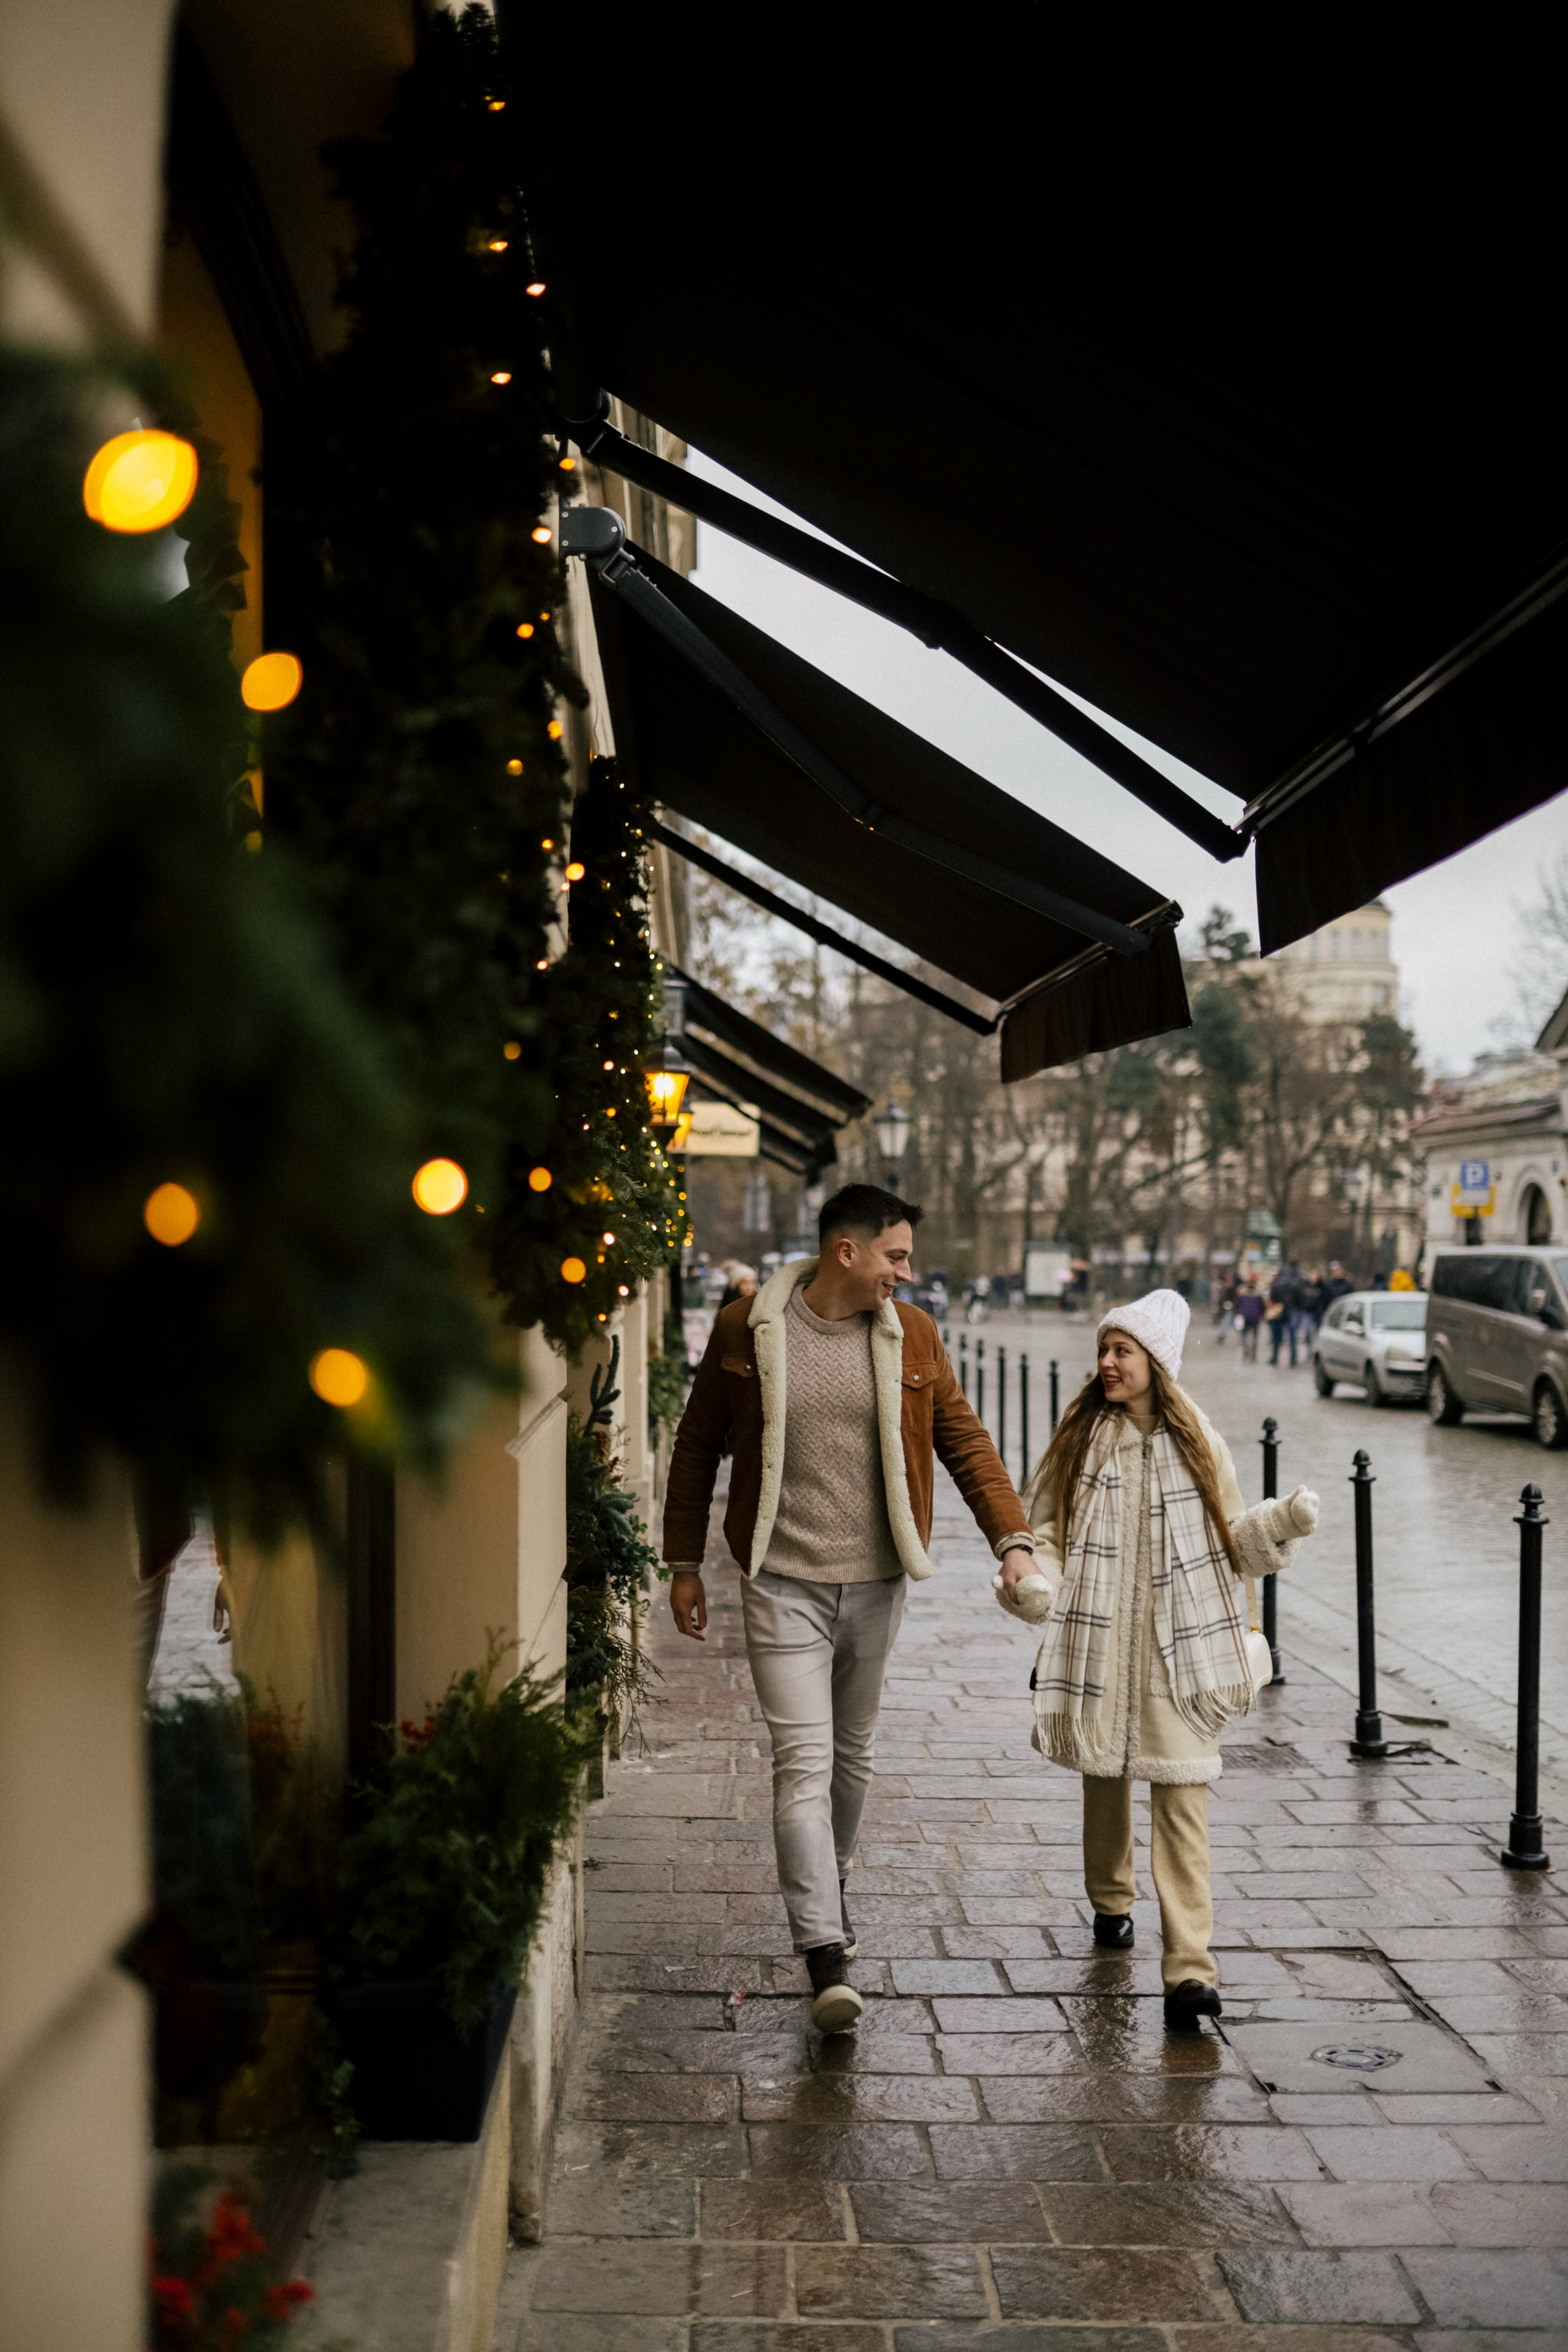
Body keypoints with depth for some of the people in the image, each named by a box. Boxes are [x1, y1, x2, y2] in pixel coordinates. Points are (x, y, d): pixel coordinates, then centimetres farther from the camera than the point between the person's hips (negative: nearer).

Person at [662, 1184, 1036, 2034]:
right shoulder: (746, 1330, -5)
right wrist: (685, 1563, 6)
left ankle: (830, 1890, 40)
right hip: (782, 1582, -3)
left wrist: (1012, 1536, -5)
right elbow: (697, 1446, 4)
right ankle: (827, 1958, -10)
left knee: (852, 1752, 17)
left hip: (875, 1580, 4)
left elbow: (964, 1440, 6)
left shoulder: (909, 1335, 2)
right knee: (803, 1761, -10)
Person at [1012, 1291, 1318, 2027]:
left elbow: (1230, 1537, 8)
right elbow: (1047, 1530, 2)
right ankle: (1111, 1902, 43)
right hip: (1098, 1641, 1)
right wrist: (1032, 1578, -17)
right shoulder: (1081, 1437, 1)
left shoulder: (1196, 1443, 2)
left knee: (1181, 1794, -8)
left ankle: (1188, 1967, -9)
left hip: (1176, 1648, -1)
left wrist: (1285, 1521, -9)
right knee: (1104, 1777, 16)